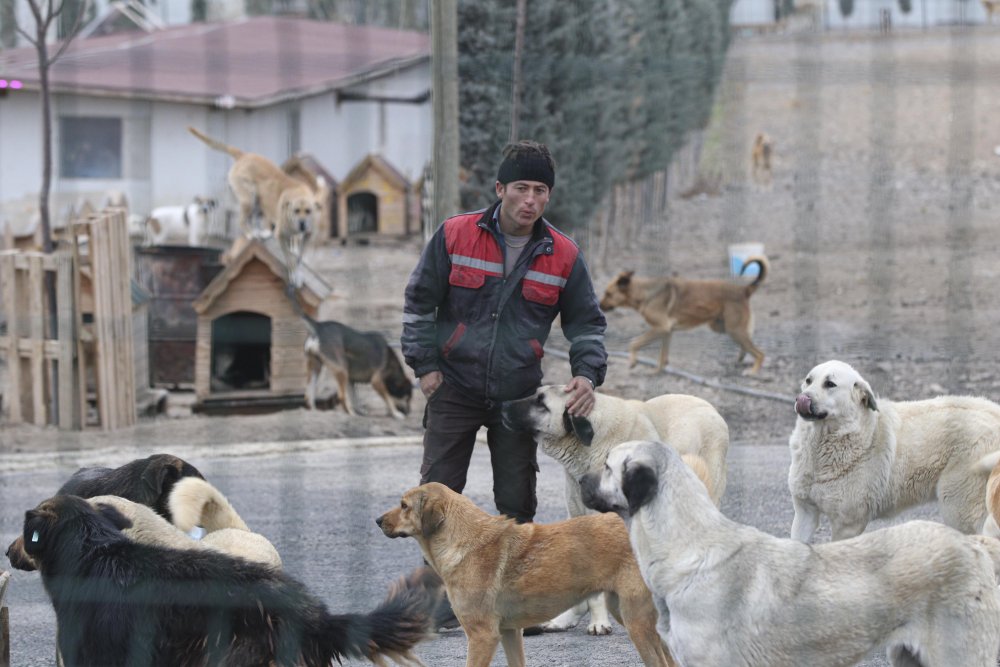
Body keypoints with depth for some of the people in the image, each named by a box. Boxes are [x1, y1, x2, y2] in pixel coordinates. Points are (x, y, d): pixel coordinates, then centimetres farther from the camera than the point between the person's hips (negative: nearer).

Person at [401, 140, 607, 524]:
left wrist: (587, 373, -7)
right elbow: (419, 302, 2)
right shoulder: (454, 236, -6)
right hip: (454, 389, -1)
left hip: (518, 398, 1)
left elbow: (586, 322, 10)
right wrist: (424, 364, -3)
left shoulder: (564, 256, -1)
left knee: (517, 503, 6)